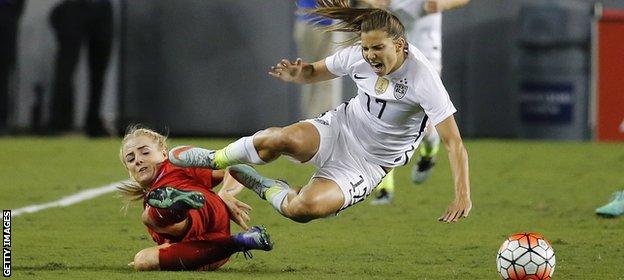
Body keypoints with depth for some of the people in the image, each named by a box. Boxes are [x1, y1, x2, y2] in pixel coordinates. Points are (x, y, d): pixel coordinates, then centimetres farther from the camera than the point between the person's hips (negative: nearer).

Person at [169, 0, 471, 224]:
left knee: (304, 208, -32)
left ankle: (266, 189, 2)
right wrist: (296, 74, -14)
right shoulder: (356, 56, -9)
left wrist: (463, 196, -31)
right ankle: (213, 160, -5)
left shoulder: (423, 78, -24)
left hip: (370, 163, -3)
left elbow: (453, 141, -22)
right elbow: (315, 72, 11)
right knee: (281, 138, -33)